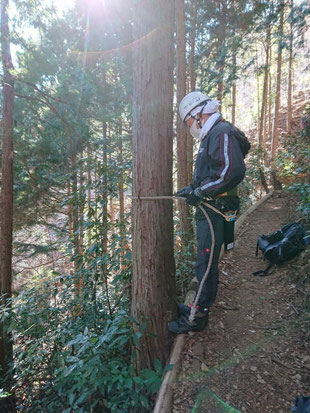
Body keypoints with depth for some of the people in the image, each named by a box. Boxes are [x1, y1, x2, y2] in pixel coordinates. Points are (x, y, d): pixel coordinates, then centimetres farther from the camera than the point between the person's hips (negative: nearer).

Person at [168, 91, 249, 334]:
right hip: (208, 211, 11)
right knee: (206, 262, 18)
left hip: (215, 211, -10)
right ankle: (202, 306, 32)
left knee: (206, 264, -3)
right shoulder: (212, 136, 19)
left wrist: (199, 192, -20)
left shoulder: (222, 133, -13)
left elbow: (233, 172, -27)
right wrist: (193, 189, 13)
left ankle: (198, 318, 11)